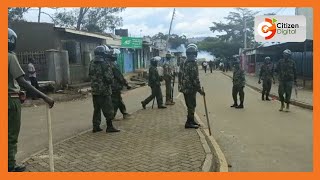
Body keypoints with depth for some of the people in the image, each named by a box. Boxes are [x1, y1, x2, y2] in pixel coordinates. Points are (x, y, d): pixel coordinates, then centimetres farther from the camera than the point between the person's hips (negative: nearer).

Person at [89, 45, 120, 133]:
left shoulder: (92, 63, 9)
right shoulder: (105, 63, -15)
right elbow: (109, 78, -18)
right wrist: (111, 81, 1)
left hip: (94, 90, 7)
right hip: (104, 90, -7)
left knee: (96, 109, 14)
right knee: (108, 109, 2)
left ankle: (96, 126, 18)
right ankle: (109, 127, 8)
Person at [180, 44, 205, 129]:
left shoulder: (186, 63, 13)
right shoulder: (193, 64, -17)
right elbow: (195, 78, -20)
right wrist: (200, 90, -15)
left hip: (185, 88, 9)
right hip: (190, 88, -9)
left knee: (191, 105, 17)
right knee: (191, 106, -1)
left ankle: (191, 121, 25)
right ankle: (189, 123, 3)